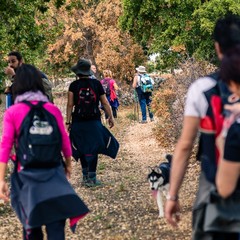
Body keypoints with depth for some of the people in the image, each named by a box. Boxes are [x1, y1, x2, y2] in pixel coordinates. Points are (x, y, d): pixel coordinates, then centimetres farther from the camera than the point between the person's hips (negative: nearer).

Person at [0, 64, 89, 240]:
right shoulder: (53, 110, 0)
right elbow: (65, 141, 6)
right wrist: (68, 164, 23)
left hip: (27, 175, -1)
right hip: (53, 172, 1)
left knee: (31, 222, 14)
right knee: (56, 223, 0)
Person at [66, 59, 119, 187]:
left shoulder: (74, 85, -3)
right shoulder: (96, 84, 0)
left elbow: (70, 104, -5)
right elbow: (105, 102, 3)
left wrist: (68, 121, 1)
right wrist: (110, 117, 12)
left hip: (78, 122, 0)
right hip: (94, 121, 0)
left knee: (82, 149, 13)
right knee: (93, 149, 2)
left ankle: (85, 176, 19)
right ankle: (91, 178, -2)